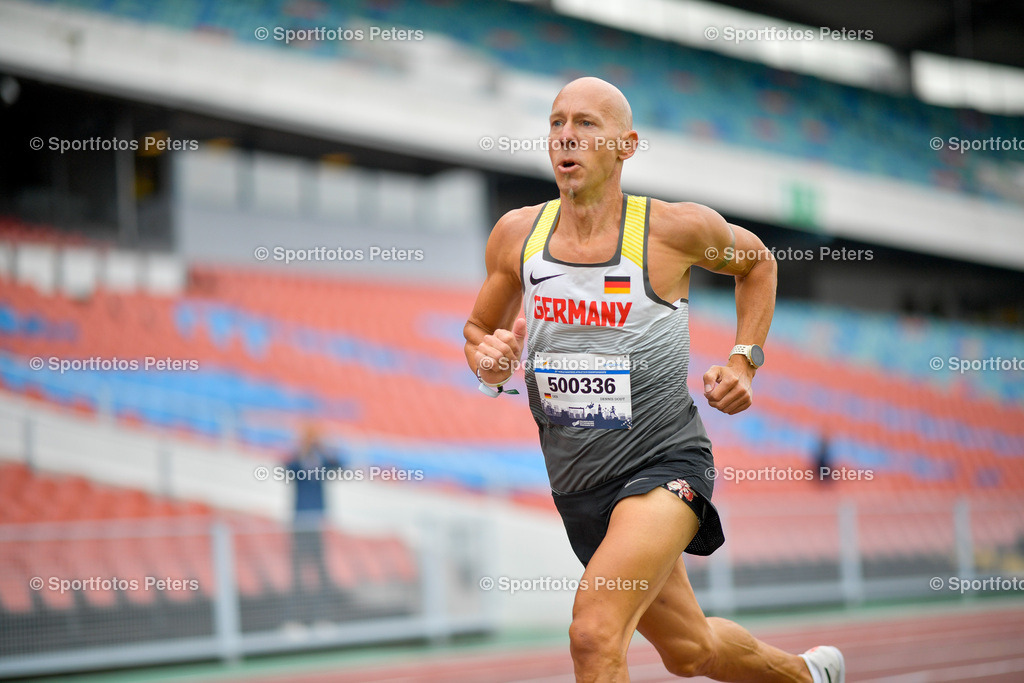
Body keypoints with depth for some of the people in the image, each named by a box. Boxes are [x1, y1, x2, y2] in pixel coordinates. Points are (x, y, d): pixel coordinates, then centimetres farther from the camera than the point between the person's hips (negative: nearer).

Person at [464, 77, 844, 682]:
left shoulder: (676, 229, -10)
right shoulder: (516, 235, -2)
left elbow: (757, 263, 11)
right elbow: (479, 329, 13)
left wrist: (743, 364, 1)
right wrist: (489, 363, -9)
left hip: (664, 465, -5)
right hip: (577, 484, 5)